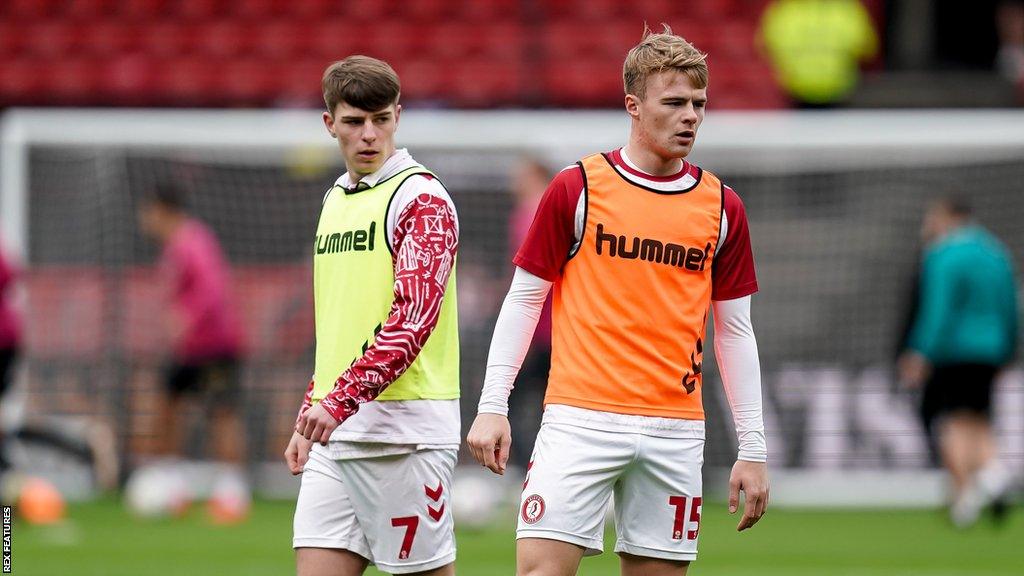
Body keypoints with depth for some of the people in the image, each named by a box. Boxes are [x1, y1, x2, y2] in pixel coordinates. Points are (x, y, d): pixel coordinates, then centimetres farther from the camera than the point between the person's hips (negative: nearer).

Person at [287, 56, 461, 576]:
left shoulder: (421, 199, -7)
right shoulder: (335, 200, 18)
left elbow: (415, 318, -19)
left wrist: (340, 400, -27)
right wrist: (309, 417, 23)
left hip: (402, 430, -7)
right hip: (334, 434, 7)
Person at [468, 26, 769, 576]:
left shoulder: (722, 207, 9)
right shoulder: (577, 188, 1)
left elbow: (735, 332, 13)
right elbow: (523, 300, 5)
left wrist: (752, 449, 9)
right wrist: (492, 406, -3)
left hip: (675, 428, 3)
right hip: (580, 421, -3)